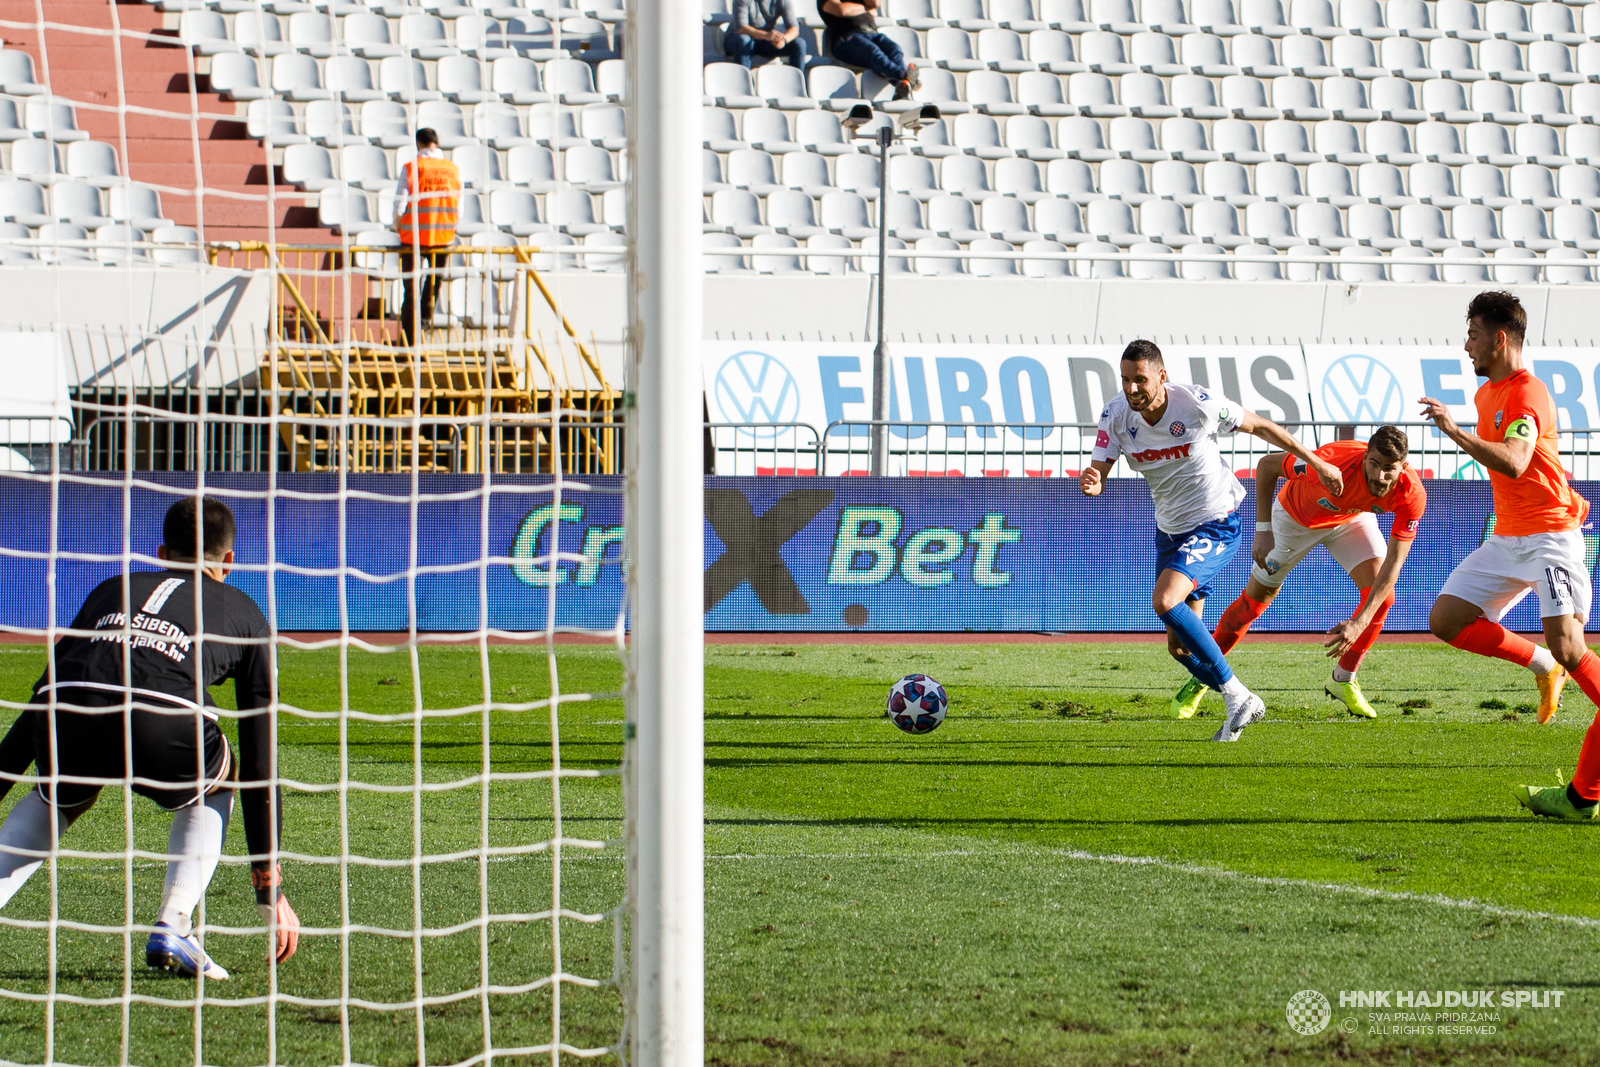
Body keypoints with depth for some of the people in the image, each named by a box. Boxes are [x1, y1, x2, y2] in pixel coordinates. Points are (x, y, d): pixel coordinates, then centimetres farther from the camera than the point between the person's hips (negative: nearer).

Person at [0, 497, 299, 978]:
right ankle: (173, 926, 13)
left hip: (68, 718, 2)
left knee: (57, 797, 36)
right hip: (163, 724, -2)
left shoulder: (112, 589, 38)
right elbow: (259, 757, 32)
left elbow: (46, 693, 36)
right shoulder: (242, 613, 32)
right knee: (216, 781, 32)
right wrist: (269, 886, 34)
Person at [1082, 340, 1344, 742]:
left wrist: (1317, 463, 0)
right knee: (1179, 646, 6)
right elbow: (1098, 475, -10)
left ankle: (1236, 694, -19)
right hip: (1170, 529, 6)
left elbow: (1260, 426, -9)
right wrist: (1090, 484, -37)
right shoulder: (1116, 414, -10)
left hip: (1216, 525, -6)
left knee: (1165, 600, -29)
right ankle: (1242, 706, 28)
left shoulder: (1198, 405, -23)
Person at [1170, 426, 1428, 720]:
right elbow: (1267, 465, -25)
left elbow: (1393, 561, -31)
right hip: (1296, 516, -2)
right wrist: (1263, 530, -24)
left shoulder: (1412, 494, -35)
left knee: (1381, 596, -15)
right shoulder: (1333, 463, -44)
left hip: (1352, 518, 2)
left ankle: (1343, 680, 6)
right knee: (1254, 600, 3)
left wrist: (1360, 622, -40)